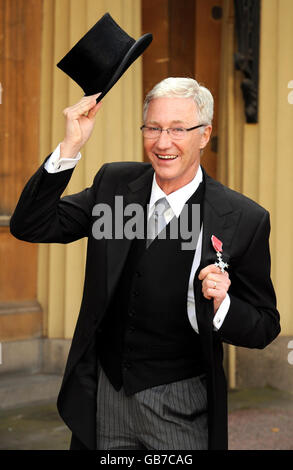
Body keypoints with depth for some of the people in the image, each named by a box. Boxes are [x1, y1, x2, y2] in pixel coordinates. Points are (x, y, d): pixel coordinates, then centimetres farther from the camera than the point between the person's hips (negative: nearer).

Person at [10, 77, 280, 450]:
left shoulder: (244, 219, -11)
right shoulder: (114, 183, 0)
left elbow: (265, 327, -4)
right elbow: (29, 226, -6)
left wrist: (221, 305, -26)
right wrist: (71, 146, -16)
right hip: (104, 395, 3)